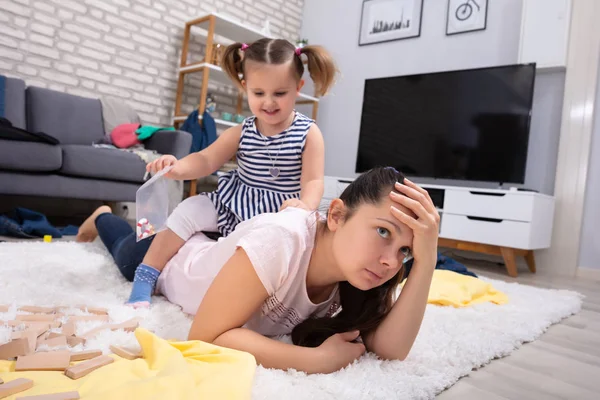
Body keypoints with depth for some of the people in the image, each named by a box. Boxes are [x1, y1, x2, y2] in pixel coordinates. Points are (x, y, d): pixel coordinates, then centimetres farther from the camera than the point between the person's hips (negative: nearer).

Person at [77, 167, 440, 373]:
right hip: (174, 259, -3)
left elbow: (392, 349, -35)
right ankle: (102, 217, 57)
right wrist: (318, 359, -46)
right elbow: (205, 336, -43)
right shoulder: (281, 241, -47)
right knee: (127, 254, 33)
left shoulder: (355, 268, -29)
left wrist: (426, 263, -47)